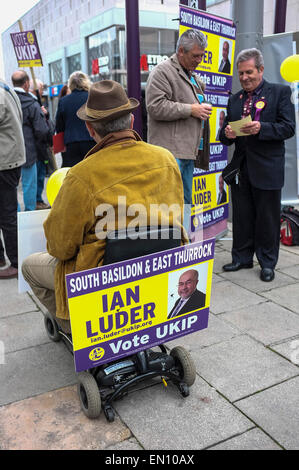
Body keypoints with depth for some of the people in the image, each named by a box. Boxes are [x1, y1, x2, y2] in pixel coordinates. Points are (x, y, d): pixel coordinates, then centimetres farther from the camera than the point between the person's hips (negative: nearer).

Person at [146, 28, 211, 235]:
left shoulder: (193, 75, 23)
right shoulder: (163, 71, -6)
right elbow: (156, 107, -17)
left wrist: (203, 109, 16)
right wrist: (191, 109, -14)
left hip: (189, 149, 9)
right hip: (171, 150, -9)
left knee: (186, 200, 13)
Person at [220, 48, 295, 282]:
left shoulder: (280, 92, 0)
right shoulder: (235, 99, 13)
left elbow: (289, 128, -9)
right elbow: (226, 137, 14)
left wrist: (260, 128, -23)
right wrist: (227, 133, -10)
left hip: (267, 168, -4)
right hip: (241, 167, 5)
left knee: (267, 218, 5)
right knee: (241, 217, 12)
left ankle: (267, 263, 19)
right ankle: (242, 258, 26)